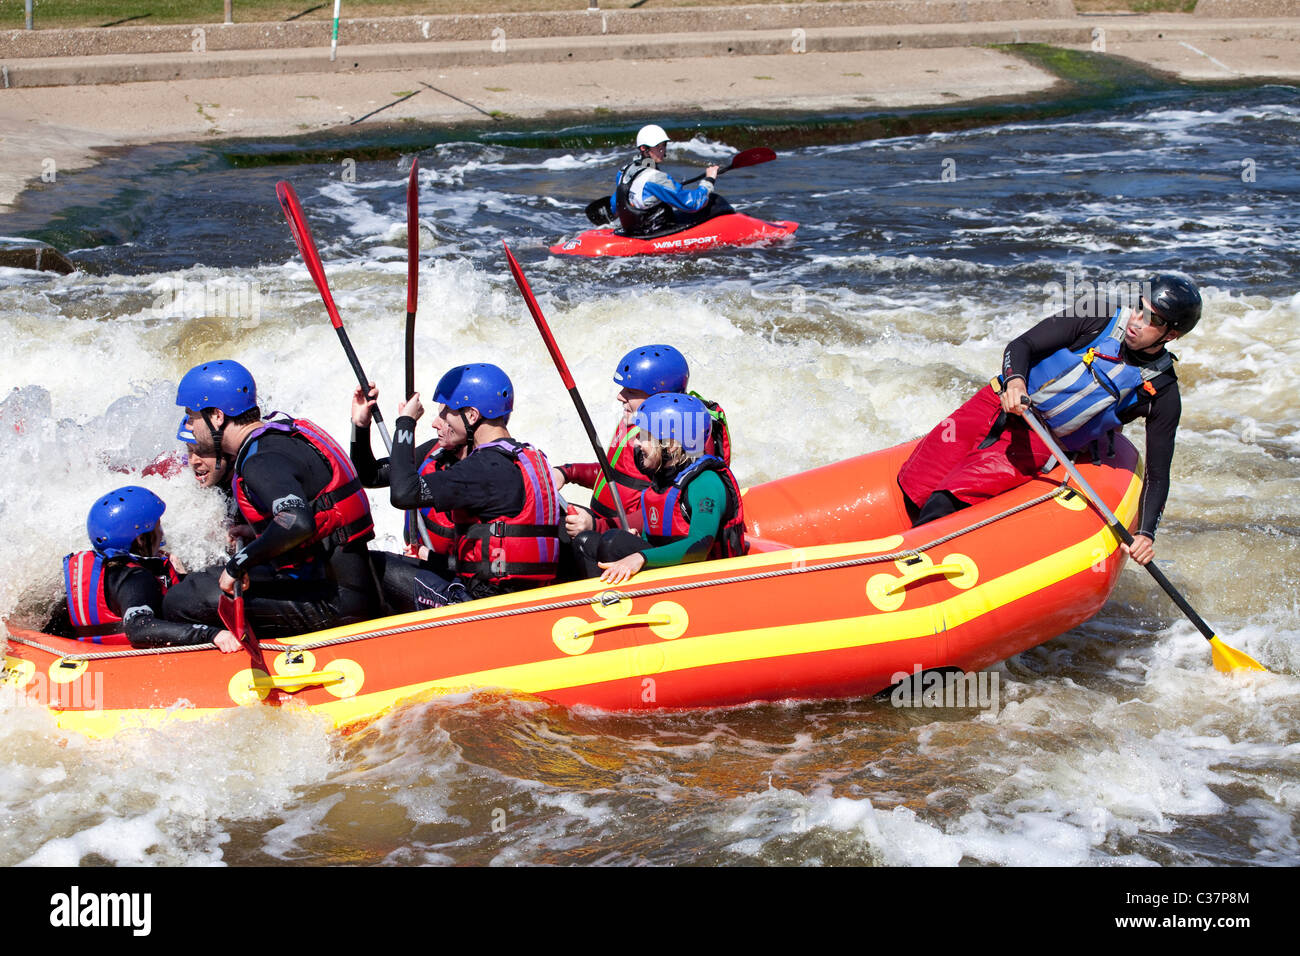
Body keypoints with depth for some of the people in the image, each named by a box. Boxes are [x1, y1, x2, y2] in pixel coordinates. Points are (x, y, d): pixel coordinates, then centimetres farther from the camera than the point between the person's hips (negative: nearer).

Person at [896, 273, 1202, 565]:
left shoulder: (1163, 395, -6)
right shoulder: (1099, 322, -7)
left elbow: (1157, 475, -1)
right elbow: (1020, 345, -7)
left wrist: (1146, 533, -16)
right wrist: (1015, 380, -30)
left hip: (1040, 443, -2)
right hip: (998, 407, 2)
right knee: (915, 483, -9)